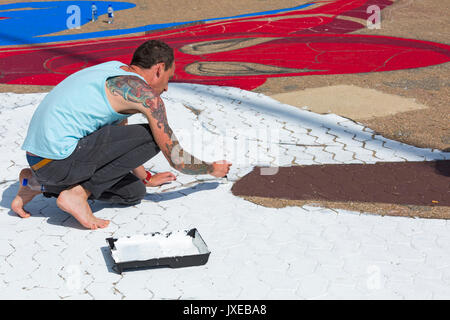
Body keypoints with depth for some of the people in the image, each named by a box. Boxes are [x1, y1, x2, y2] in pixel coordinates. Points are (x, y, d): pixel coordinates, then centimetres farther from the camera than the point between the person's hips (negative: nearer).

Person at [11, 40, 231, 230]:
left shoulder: (116, 70, 19)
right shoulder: (146, 94, -9)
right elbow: (177, 160, -3)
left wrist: (145, 178, 35)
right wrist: (213, 169, 17)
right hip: (58, 159, -9)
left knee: (134, 193, 16)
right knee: (153, 137, -8)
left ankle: (38, 184, 14)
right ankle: (79, 193, -8)